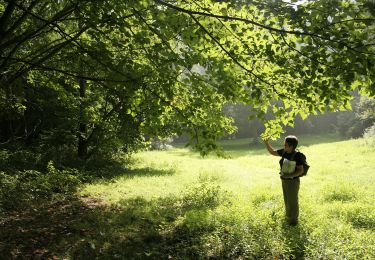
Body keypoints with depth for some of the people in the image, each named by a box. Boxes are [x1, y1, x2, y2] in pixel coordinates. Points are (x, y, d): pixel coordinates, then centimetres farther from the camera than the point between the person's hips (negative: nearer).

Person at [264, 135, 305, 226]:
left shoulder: (297, 156, -24)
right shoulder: (284, 151, -3)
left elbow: (301, 170, -20)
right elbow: (272, 152, 7)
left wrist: (290, 175, -31)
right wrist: (266, 142, -4)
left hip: (293, 181, -7)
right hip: (284, 180, 7)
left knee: (292, 201, 7)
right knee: (287, 199, 22)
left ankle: (294, 220, 24)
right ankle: (288, 216, 41)